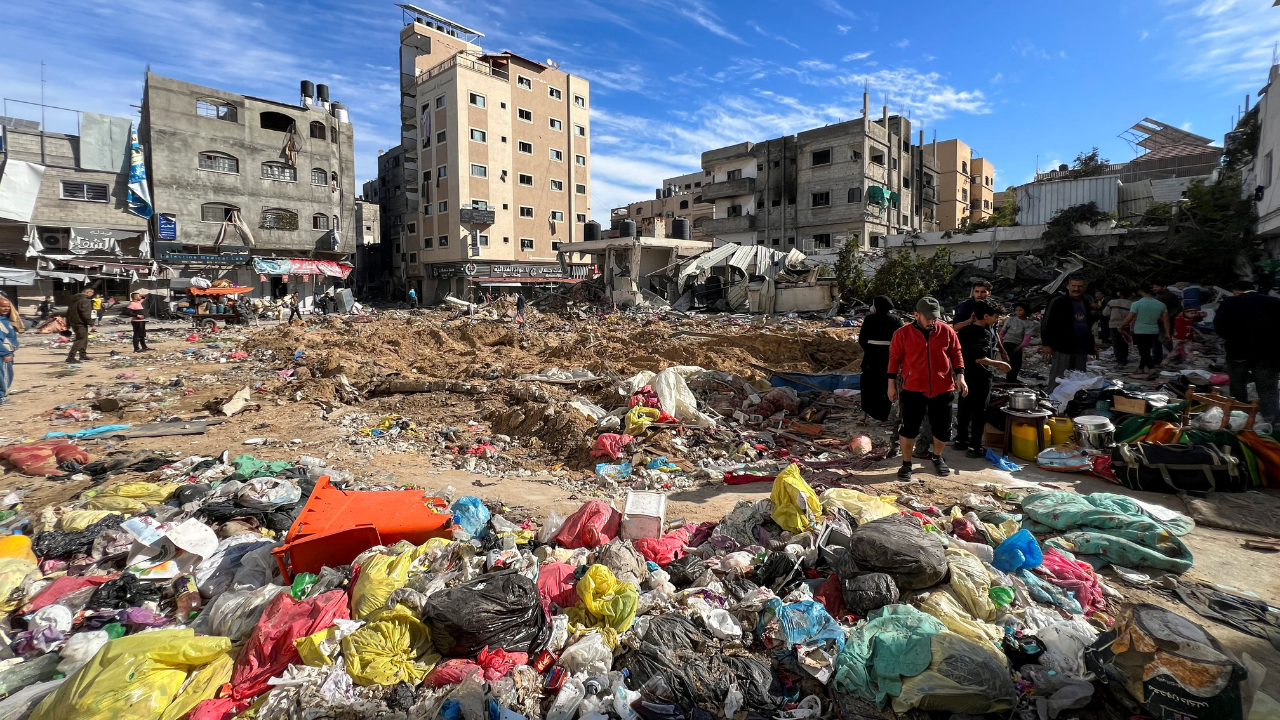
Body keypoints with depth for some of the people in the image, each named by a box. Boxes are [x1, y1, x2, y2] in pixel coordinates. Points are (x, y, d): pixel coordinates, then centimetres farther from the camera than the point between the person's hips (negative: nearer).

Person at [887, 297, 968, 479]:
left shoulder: (947, 332, 0)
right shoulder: (903, 333, -5)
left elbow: (956, 354, 10)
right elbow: (894, 358, 0)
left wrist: (959, 376, -2)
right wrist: (892, 385, 1)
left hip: (943, 390, 2)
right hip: (913, 390, -2)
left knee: (943, 429, 12)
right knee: (909, 428, 0)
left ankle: (937, 457, 39)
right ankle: (906, 463, 16)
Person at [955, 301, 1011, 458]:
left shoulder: (964, 330, 5)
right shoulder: (985, 334, -18)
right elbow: (980, 358, -27)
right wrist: (999, 364, -19)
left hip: (966, 374, 8)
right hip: (981, 377, -8)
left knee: (964, 409, 16)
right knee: (979, 412, -1)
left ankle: (961, 440, 24)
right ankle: (975, 447, 3)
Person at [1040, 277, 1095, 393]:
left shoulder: (1086, 303, 16)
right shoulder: (1058, 302, -6)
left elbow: (1089, 325, 28)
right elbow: (1046, 323, -7)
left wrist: (1090, 346, 23)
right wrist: (1047, 344, -12)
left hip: (1081, 350, 7)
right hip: (1062, 349, -7)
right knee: (1057, 381, -4)